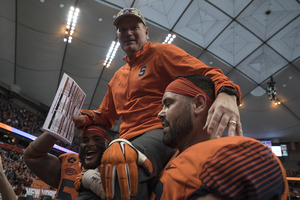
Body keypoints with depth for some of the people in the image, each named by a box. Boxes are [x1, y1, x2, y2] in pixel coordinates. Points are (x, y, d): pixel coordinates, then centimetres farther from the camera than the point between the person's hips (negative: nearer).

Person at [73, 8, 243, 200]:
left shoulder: (162, 52, 5)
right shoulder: (118, 77, 27)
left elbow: (206, 73, -8)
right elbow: (105, 115, 32)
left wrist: (226, 94, -31)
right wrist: (82, 119, 10)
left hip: (160, 133, -7)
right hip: (128, 141, 8)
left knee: (121, 164, -37)